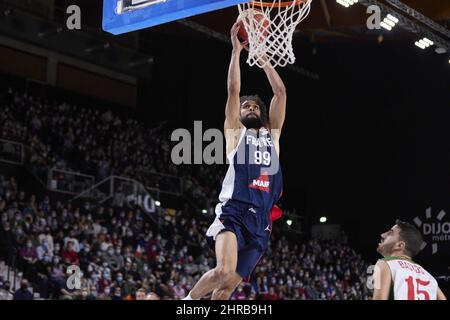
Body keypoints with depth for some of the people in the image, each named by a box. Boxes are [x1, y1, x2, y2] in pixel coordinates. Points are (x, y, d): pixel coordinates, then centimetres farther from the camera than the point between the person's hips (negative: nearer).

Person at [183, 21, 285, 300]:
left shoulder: (272, 134, 23)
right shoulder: (235, 131, 15)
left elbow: (280, 91, 18)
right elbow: (233, 90, 4)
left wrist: (261, 55, 18)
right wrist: (237, 51, 3)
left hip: (261, 220, 4)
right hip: (233, 212, -4)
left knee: (229, 285, -1)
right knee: (223, 271, -26)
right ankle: (188, 301, 0)